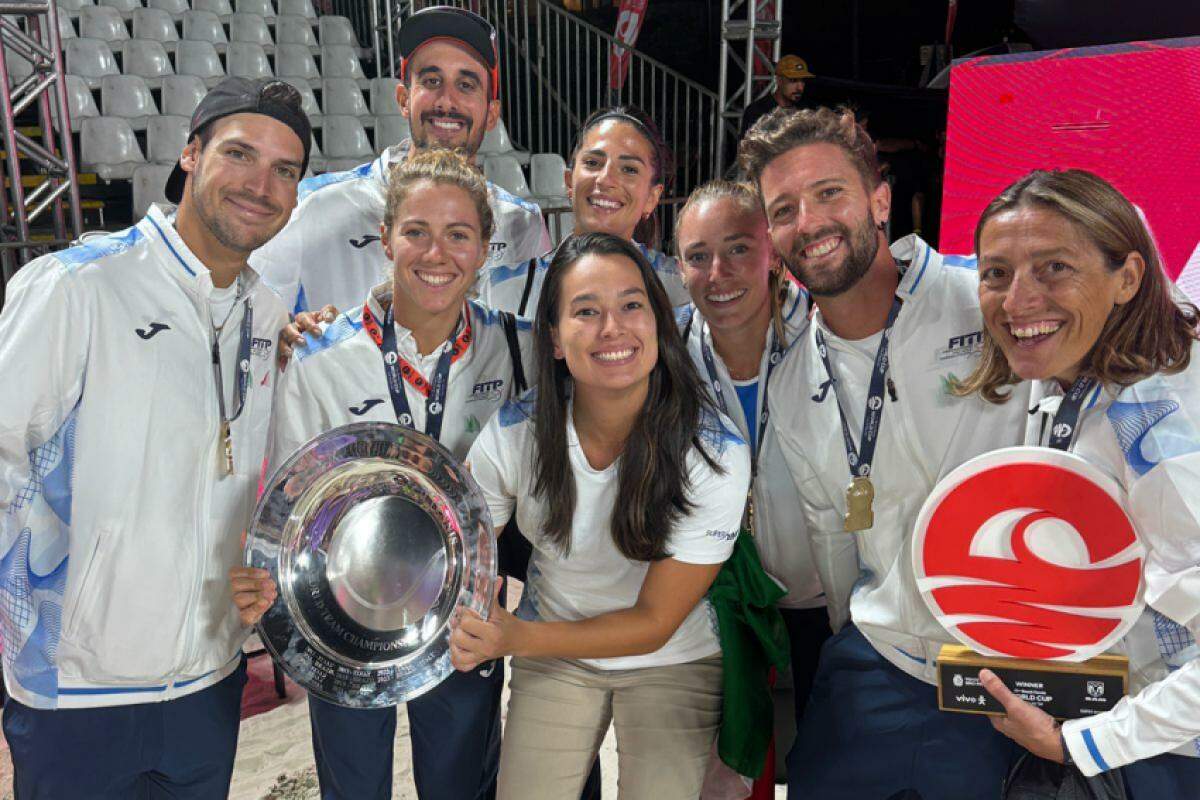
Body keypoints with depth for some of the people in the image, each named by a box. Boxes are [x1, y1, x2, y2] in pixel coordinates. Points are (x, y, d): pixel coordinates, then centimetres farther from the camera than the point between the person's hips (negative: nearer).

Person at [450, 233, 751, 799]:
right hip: (550, 652, 2)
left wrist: (515, 638, -33)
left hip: (671, 661, -1)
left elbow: (654, 622, -21)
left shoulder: (715, 453, -26)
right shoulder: (512, 435, -20)